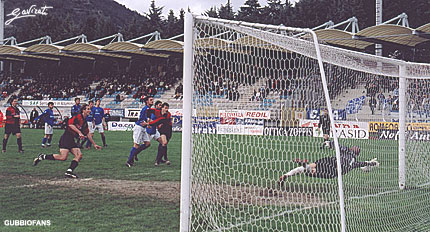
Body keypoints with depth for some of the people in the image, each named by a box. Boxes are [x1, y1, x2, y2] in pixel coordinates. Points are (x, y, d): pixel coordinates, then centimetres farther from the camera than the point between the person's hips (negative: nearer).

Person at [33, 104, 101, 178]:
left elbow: (88, 134, 26)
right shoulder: (78, 117, -8)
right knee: (63, 157, -18)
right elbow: (70, 124, -21)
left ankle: (69, 172, -10)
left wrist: (94, 144, 27)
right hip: (66, 138, -9)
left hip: (72, 140, 9)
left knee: (79, 155, -6)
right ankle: (43, 157, -5)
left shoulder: (85, 123, 19)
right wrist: (79, 132, -23)